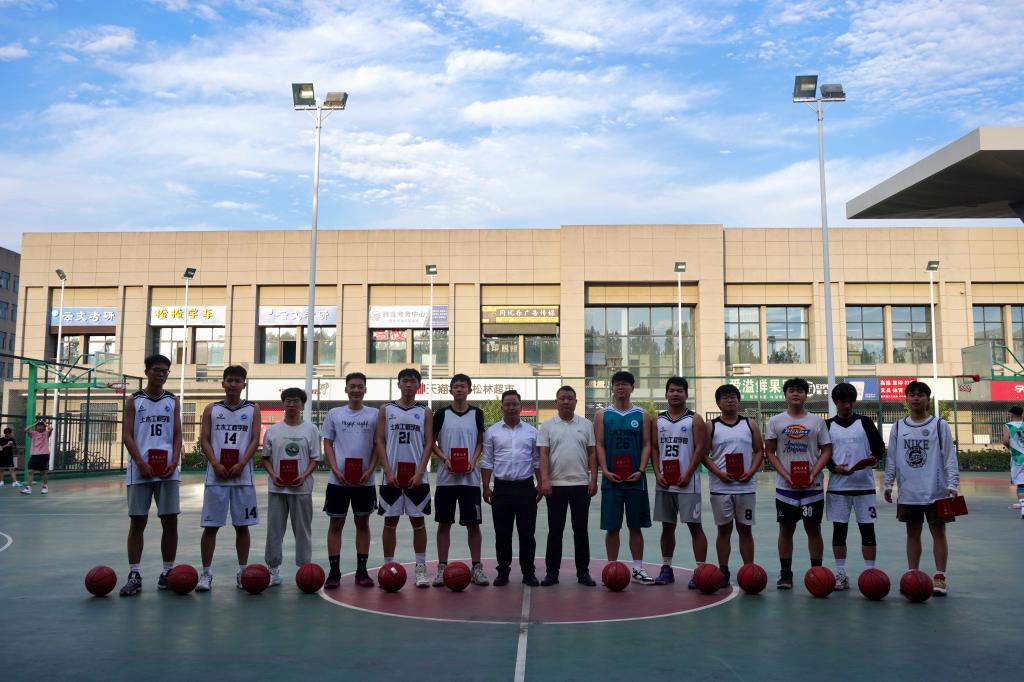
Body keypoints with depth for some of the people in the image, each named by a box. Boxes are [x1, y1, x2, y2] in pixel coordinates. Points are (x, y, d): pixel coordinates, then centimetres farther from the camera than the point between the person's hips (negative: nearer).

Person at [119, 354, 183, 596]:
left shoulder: (173, 401, 11)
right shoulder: (134, 400, 6)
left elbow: (177, 435, 8)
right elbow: (127, 435, 0)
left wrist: (174, 461, -8)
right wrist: (141, 463, -12)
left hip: (167, 470, 2)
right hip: (140, 470, -2)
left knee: (170, 521, 2)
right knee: (137, 521, 1)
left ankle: (168, 572, 12)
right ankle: (134, 575, 7)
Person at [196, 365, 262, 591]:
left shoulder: (253, 409, 8)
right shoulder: (211, 409, 9)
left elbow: (255, 440, 1)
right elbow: (204, 440, 3)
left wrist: (241, 464, -12)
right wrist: (216, 464, -12)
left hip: (242, 475, 0)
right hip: (216, 476, 0)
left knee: (242, 526, 5)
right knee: (210, 526, 1)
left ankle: (242, 572, 14)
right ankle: (206, 572, 10)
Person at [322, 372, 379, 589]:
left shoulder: (374, 414, 3)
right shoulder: (334, 414, 4)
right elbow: (327, 443, 4)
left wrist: (370, 470, -9)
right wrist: (336, 470, -9)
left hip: (365, 480, 0)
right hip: (338, 479, 0)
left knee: (363, 524, 8)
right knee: (335, 524, 4)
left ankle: (361, 571, 16)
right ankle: (334, 572, 12)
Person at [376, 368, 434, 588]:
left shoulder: (425, 412, 6)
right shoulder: (386, 410, 7)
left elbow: (429, 444, 2)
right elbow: (380, 442, 2)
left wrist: (419, 473, -10)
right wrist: (388, 472, -8)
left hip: (417, 476, 0)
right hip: (392, 475, 0)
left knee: (418, 521, 3)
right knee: (390, 521, 5)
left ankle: (421, 569, 9)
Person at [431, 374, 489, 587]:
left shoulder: (477, 414, 5)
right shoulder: (441, 414, 3)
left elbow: (480, 442, 9)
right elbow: (432, 442, 6)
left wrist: (473, 461, -8)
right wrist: (445, 458, -10)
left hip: (470, 477, 0)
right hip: (446, 477, 0)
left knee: (473, 523, 4)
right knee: (444, 523, 4)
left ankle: (477, 567, 13)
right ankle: (442, 567, 13)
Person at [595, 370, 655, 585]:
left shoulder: (642, 415, 6)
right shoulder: (602, 414, 4)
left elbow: (646, 445, 2)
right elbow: (599, 445, 0)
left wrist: (640, 470, -10)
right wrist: (605, 471, -11)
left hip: (635, 479, 1)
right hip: (611, 479, -1)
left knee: (635, 526, 7)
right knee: (612, 527, 3)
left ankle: (638, 569, 16)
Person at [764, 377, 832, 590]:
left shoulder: (817, 421, 4)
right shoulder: (776, 421, 4)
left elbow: (826, 451, 3)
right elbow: (770, 452, 3)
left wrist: (812, 474, -11)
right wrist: (785, 475, -10)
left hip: (812, 485, 0)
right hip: (785, 485, 0)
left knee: (813, 528, 5)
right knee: (786, 529, 5)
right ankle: (785, 574, 13)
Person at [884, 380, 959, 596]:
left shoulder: (940, 425, -2)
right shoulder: (898, 427, 6)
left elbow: (950, 457, -5)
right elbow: (892, 458, 10)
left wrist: (952, 485, -12)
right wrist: (888, 484, 6)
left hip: (936, 491, -3)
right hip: (908, 492, 3)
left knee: (938, 532, 2)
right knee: (913, 533, 10)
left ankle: (939, 577, 8)